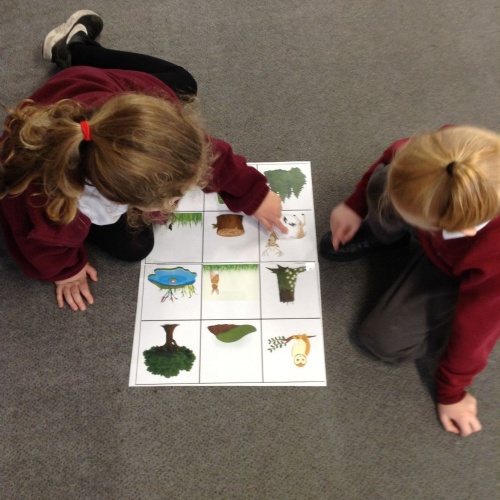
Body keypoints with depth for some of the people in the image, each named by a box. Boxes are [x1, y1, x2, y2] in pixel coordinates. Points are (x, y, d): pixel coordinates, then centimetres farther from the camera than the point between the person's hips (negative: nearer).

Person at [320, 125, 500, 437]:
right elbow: (397, 155, -12)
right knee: (383, 184, -25)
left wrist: (452, 393, -6)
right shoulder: (444, 156, -38)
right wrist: (355, 205, -2)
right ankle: (384, 235, 12)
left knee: (383, 340, -12)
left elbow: (474, 329, -26)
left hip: (463, 276, -3)